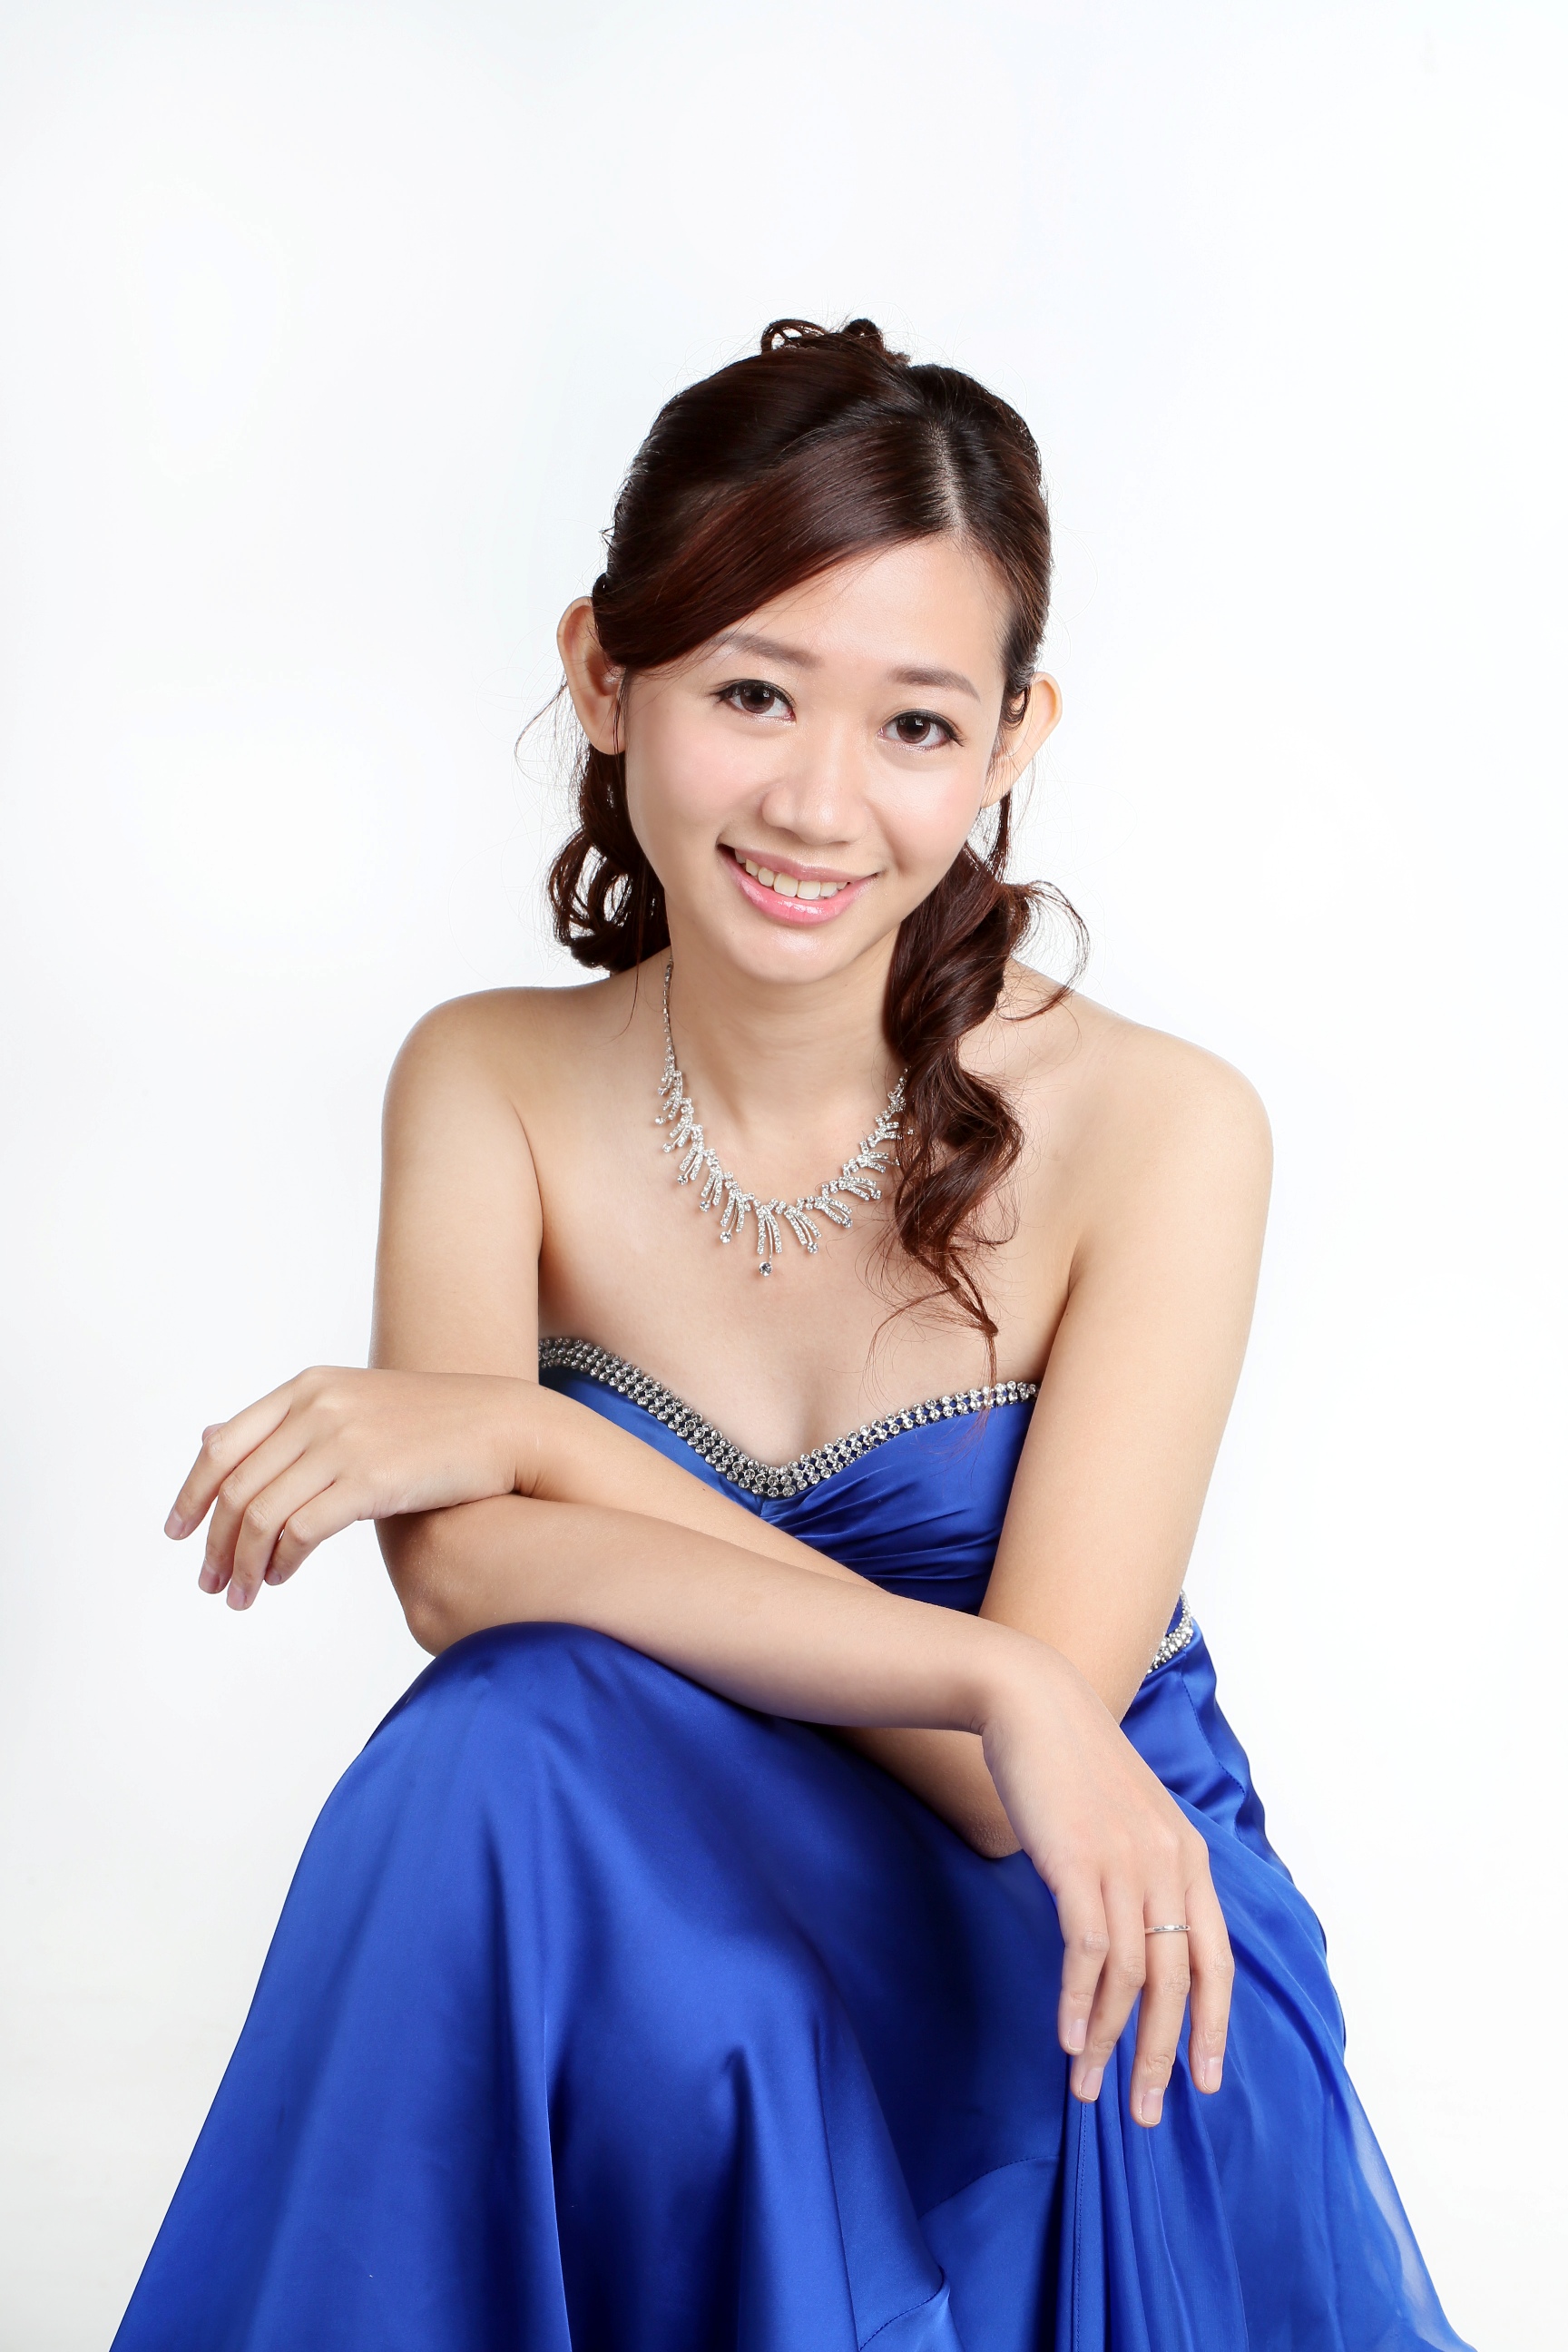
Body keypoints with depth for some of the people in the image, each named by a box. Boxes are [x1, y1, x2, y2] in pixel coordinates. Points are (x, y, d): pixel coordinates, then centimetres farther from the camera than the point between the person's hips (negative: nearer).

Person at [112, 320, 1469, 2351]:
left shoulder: (1157, 1130, -14)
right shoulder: (489, 1087, -4)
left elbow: (1023, 1761, -19)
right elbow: (460, 1575, -20)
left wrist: (531, 1431, -22)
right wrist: (986, 1684, -31)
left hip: (1077, 1980, -2)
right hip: (632, 1966, 3)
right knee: (502, 1738, -30)